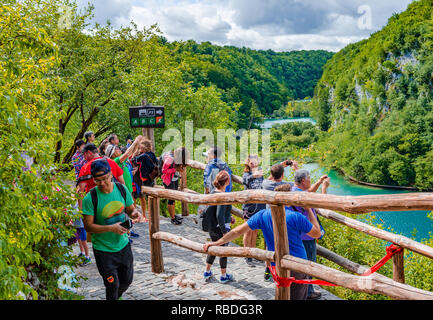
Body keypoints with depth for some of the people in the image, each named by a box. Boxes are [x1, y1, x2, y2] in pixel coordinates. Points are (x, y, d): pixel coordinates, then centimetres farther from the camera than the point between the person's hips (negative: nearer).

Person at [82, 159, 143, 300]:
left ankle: (116, 296, 50)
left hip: (123, 245, 5)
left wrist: (135, 213, -17)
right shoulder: (90, 198, -19)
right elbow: (88, 226, -17)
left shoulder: (122, 189, -7)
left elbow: (130, 209, 7)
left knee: (127, 280, 20)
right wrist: (111, 228, -30)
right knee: (112, 285, 4)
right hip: (103, 250, -4)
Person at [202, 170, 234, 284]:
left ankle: (207, 272, 33)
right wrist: (224, 231, -21)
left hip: (211, 227, 8)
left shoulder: (213, 192, 2)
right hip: (220, 227, -8)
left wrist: (228, 217, 22)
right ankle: (223, 276, 23)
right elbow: (219, 215, -27)